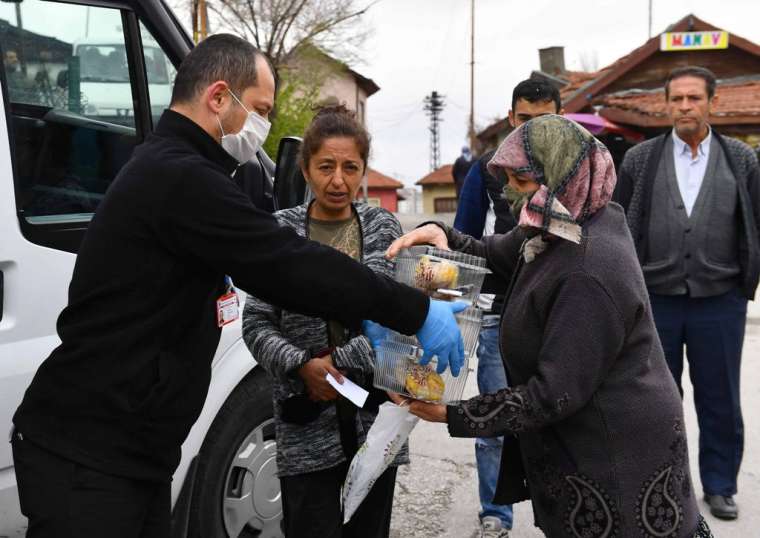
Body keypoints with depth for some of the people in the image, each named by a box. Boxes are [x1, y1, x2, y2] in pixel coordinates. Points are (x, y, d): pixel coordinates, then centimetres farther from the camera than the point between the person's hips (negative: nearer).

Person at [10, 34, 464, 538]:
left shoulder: (168, 170, 15)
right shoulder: (179, 178, -20)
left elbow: (270, 264, 14)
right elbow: (289, 264, -22)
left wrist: (366, 315, 9)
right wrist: (416, 312, -15)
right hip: (87, 455, -10)